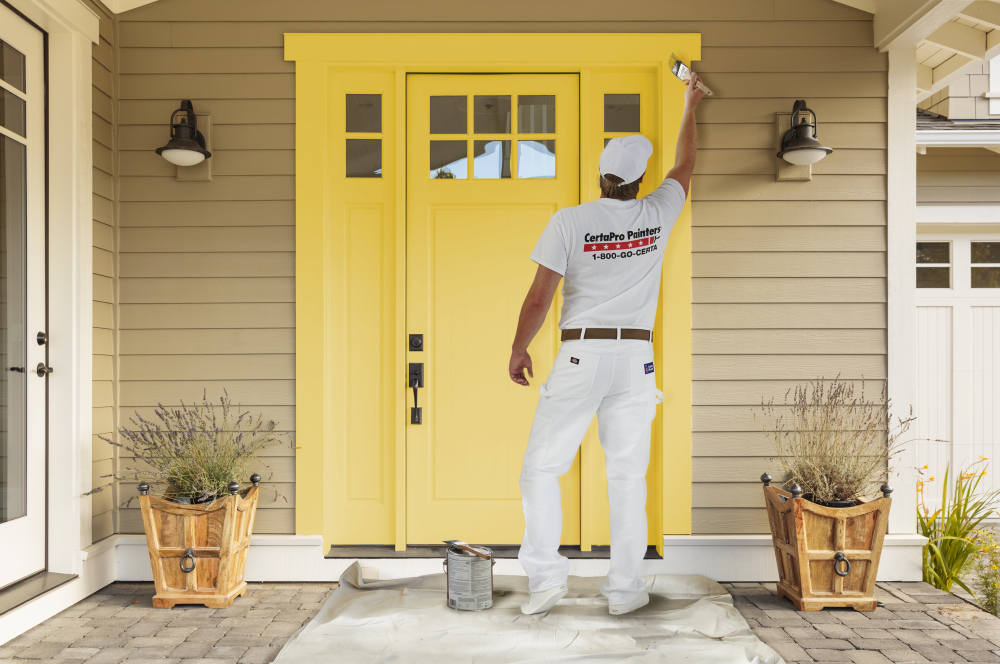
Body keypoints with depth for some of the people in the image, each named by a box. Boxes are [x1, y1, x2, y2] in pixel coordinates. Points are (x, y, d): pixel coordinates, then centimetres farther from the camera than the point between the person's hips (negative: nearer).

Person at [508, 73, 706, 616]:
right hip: (635, 356, 3)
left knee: (541, 467, 7)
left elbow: (539, 297, -6)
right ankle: (624, 589, 14)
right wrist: (689, 109, 38)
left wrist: (518, 349, 8)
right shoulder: (657, 215, 2)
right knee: (628, 474, 8)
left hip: (580, 355, -3)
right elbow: (685, 164, 23)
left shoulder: (569, 221, -6)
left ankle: (546, 574, 3)